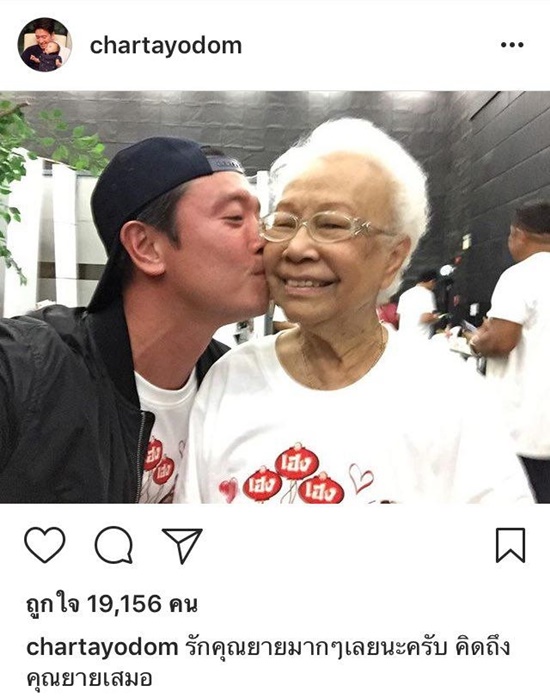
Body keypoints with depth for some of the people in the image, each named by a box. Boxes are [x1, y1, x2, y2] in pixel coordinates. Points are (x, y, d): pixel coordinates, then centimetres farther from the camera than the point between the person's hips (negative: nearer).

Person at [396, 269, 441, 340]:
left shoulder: (405, 294, 13)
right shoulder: (427, 294, -7)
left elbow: (398, 317, 18)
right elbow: (426, 318, -18)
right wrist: (437, 317, 2)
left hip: (403, 337, 7)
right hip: (420, 339, -7)